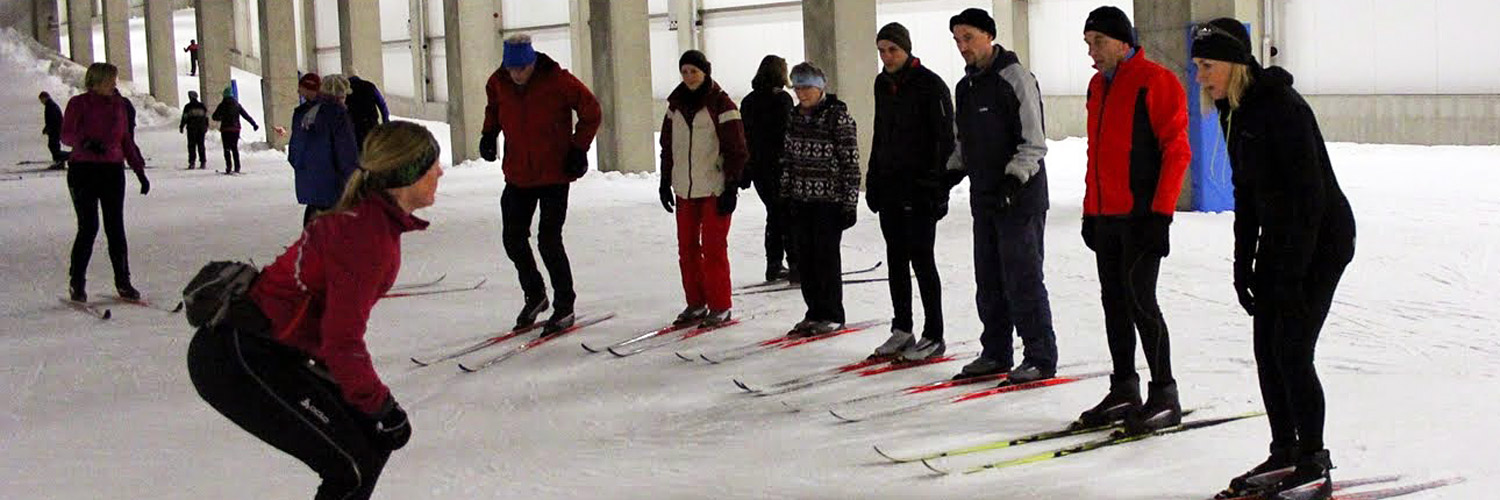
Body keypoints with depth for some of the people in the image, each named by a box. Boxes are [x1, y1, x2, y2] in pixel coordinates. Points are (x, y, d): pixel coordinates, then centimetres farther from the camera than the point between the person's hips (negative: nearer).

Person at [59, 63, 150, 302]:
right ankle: (76, 283, 7)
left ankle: (123, 282, 9)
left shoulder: (119, 105, 12)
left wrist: (140, 171, 13)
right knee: (88, 228, -5)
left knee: (116, 228, 3)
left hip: (113, 170, 4)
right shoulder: (79, 103, -1)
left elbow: (127, 141, 16)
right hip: (83, 170, -4)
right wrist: (86, 142, -30)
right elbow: (66, 134, -10)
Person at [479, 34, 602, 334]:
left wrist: (579, 149, -8)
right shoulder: (499, 83, -2)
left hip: (554, 174, -5)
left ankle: (564, 307, 6)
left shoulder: (557, 81, -15)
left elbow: (591, 112, -4)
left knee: (549, 241, -8)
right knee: (513, 239, 8)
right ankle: (534, 296, 29)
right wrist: (489, 133, 6)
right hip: (518, 175, 5)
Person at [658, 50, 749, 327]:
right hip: (685, 189, 6)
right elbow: (668, 146, 18)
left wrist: (732, 187, -12)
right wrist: (665, 182, 16)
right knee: (687, 248, 9)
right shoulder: (676, 104, 11)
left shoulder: (721, 104, -7)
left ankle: (720, 307, 4)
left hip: (714, 189, -6)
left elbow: (736, 150, -8)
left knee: (713, 248, -5)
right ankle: (696, 303, 19)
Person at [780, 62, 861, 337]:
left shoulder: (837, 115, -11)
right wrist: (785, 195, 14)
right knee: (805, 257, 8)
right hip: (801, 199, 6)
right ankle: (815, 312, 19)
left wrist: (850, 203, -12)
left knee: (826, 255, -2)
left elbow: (850, 162, -11)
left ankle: (832, 316, 9)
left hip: (829, 198, -6)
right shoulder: (795, 116, 8)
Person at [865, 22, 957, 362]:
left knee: (921, 258, -4)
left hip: (919, 187, -7)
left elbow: (945, 138, -13)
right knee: (896, 258, 11)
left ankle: (934, 337, 4)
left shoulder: (930, 85, -11)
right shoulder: (883, 84, 11)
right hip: (890, 186, 7)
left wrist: (938, 185, -17)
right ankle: (902, 331, 20)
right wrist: (873, 178, 17)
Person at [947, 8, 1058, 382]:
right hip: (984, 197, 8)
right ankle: (996, 354, 21)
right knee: (989, 281, 11)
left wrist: (1014, 178, -23)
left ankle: (1041, 358, 0)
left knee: (1023, 279, -7)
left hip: (1020, 199, -8)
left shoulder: (1015, 78, -10)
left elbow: (1034, 143, -14)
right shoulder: (966, 86, 14)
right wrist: (949, 175, 16)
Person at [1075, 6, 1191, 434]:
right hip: (1107, 216, 8)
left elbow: (1176, 150, -13)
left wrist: (1160, 213, -17)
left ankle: (1164, 397, 1)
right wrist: (1090, 211, 18)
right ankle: (1123, 392, 18)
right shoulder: (1099, 86, 16)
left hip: (1142, 216, -8)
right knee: (1114, 301, 10)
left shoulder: (1156, 82, -9)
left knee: (1139, 301, -8)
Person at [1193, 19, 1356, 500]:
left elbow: (1310, 193, -23)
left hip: (1321, 238, -9)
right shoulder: (1233, 112, 6)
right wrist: (1243, 261, 11)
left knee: (1292, 351, -8)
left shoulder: (1282, 107, -21)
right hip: (1277, 237, 9)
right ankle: (1284, 455, 20)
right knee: (1267, 349, 8)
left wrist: (1292, 272, -24)